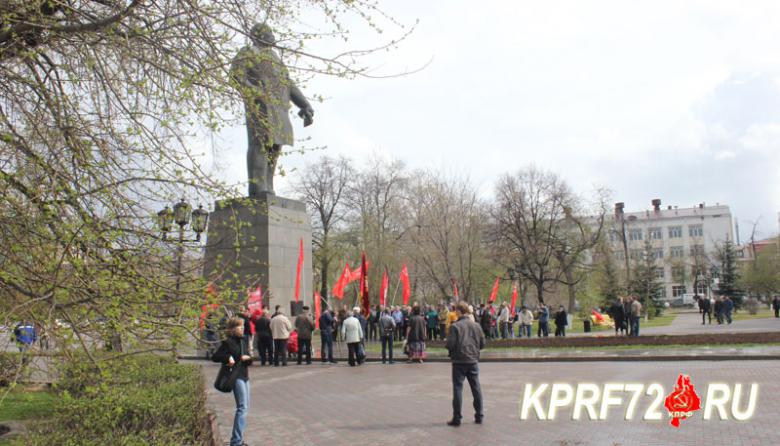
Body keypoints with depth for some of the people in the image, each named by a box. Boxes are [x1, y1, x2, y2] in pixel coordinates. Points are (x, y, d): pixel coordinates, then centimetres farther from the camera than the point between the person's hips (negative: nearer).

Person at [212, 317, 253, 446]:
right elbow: (214, 357, -12)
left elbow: (248, 358, 18)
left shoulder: (242, 341, 14)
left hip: (244, 376, 9)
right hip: (236, 377, -9)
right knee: (242, 407, -12)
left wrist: (248, 358, -4)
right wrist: (228, 358, -25)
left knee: (245, 407, 12)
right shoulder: (228, 342, -10)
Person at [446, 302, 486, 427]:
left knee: (458, 388, 1)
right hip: (473, 361, 5)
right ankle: (479, 416, 17)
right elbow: (482, 344, 7)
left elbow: (450, 344, -16)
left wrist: (450, 349, 6)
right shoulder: (476, 325, 4)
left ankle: (457, 418, 4)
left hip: (459, 361, -4)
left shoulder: (455, 326, -12)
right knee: (476, 388, 12)